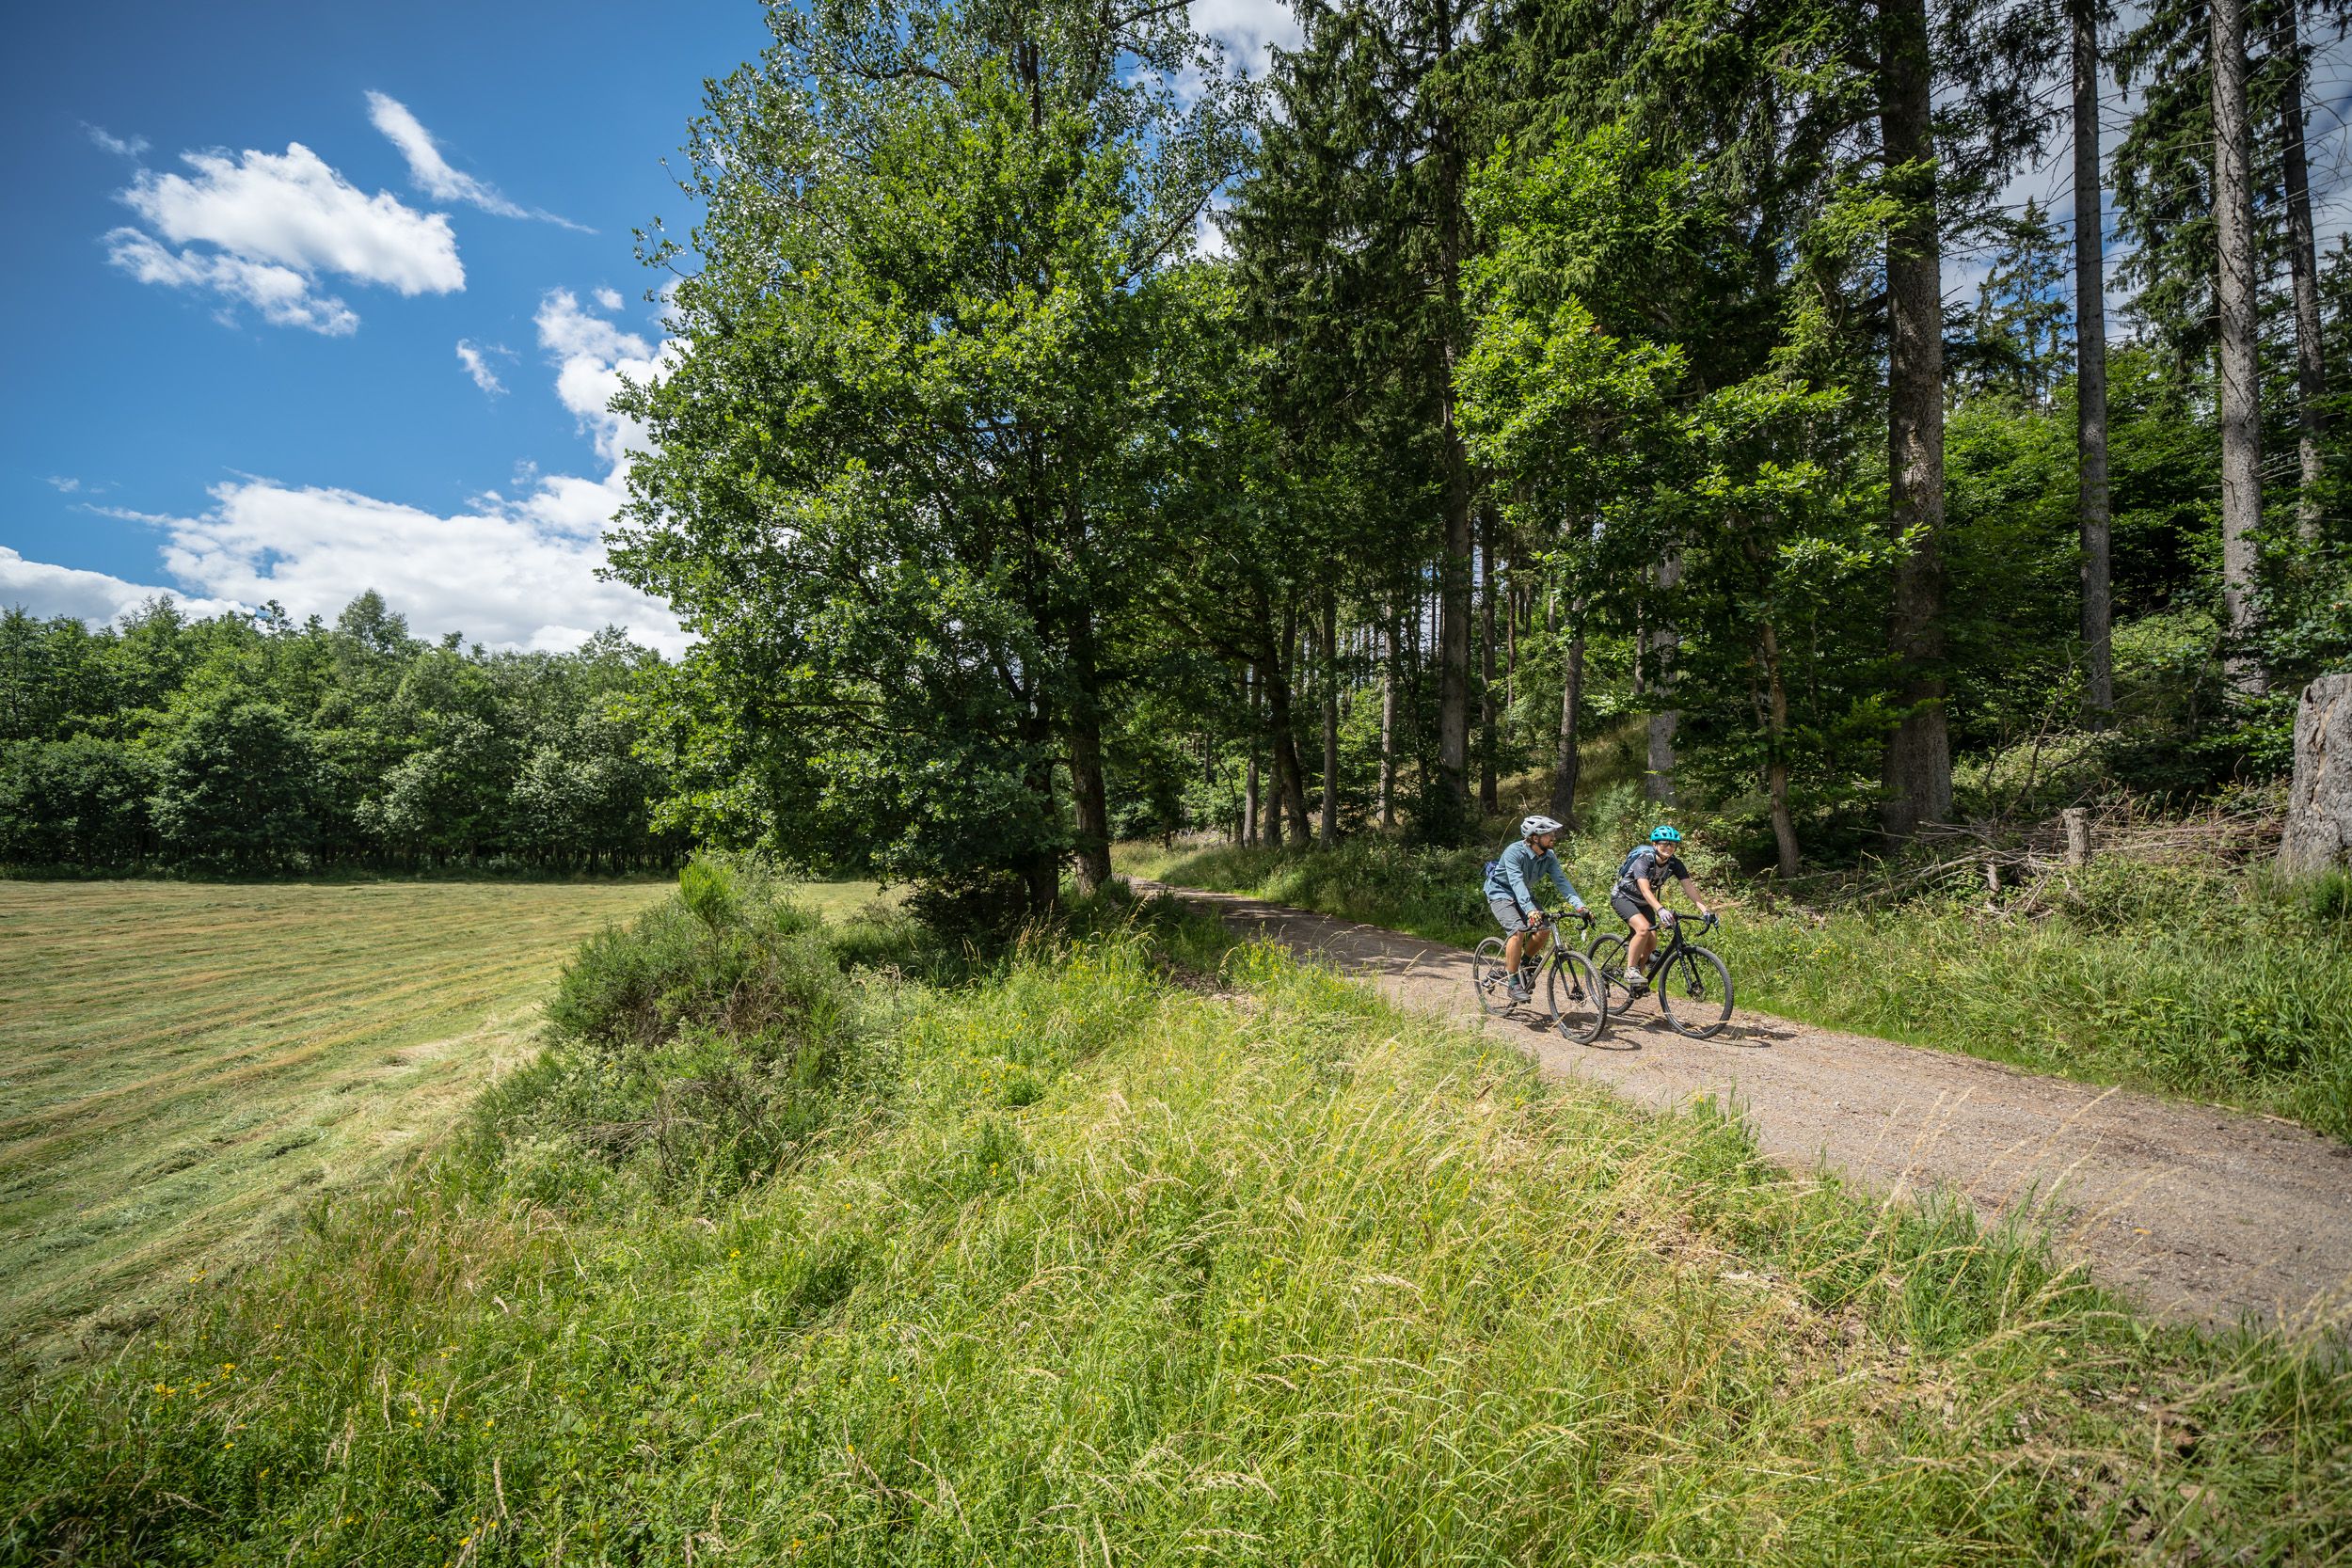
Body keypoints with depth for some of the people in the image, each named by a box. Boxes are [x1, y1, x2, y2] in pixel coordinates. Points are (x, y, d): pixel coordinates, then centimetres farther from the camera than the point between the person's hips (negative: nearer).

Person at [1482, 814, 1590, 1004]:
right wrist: (1530, 910, -54)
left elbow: (1561, 881, -18)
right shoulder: (1514, 852, -29)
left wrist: (1579, 905, -32)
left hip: (1524, 894, 6)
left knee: (1544, 931, -13)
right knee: (1518, 930, -27)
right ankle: (1514, 985, -18)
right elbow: (1517, 883, -40)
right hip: (1501, 892, -6)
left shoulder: (1549, 857, -10)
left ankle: (1523, 965, 15)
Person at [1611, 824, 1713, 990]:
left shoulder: (1675, 863, -13)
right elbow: (1645, 890, -43)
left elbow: (1689, 888, -19)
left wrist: (1705, 911, -33)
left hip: (1643, 903, 6)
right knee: (1643, 928, -30)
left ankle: (1640, 970, 21)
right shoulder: (1643, 859, -31)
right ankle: (1630, 970, -16)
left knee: (1652, 943, -5)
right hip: (1623, 897, -6)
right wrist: (1660, 910, -58)